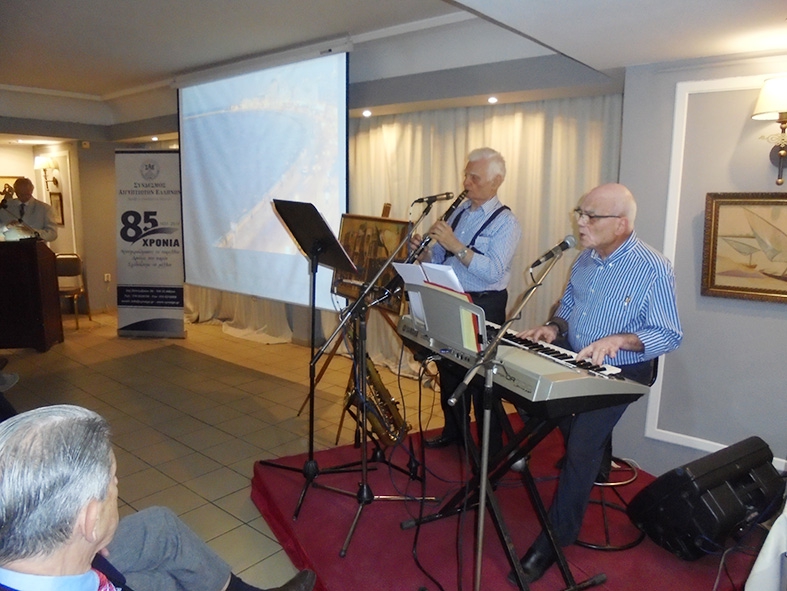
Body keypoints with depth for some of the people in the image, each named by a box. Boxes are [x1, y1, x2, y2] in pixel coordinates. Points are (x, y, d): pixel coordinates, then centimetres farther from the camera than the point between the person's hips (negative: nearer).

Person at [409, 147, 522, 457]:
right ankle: (453, 430, 35)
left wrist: (456, 246, -28)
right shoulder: (459, 211, 11)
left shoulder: (505, 222, -10)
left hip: (483, 306, -7)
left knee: (480, 376, 1)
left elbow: (493, 271, -24)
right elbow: (439, 257, 13)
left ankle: (491, 448, 17)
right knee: (447, 367, 16)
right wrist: (423, 249, -8)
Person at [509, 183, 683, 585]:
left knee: (581, 447, -17)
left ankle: (555, 540, 0)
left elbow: (669, 336, -15)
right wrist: (555, 327, -5)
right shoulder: (585, 259, 4)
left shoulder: (653, 269, -17)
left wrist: (618, 340, -30)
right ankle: (595, 462, 31)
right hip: (574, 362, 8)